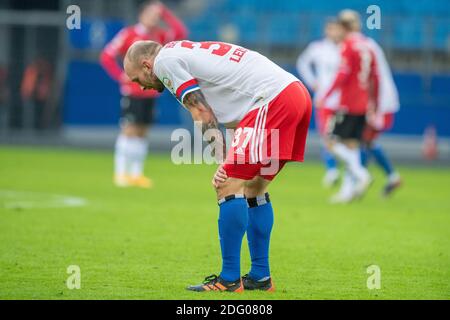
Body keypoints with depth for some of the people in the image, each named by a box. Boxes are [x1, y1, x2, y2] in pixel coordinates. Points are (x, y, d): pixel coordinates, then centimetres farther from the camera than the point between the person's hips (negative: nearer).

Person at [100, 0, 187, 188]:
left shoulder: (160, 36, 9)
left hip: (151, 93, 5)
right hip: (132, 93, -5)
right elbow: (107, 56, -6)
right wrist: (121, 77, -11)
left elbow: (181, 33, -3)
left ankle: (136, 174, 12)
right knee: (129, 130, -7)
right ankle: (120, 173, -2)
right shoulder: (128, 34, -5)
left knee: (142, 132, 7)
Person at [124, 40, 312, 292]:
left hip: (272, 99, -10)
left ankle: (230, 280, -5)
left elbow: (204, 116, -6)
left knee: (230, 186, -7)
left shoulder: (165, 60, 2)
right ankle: (261, 277, 21)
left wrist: (223, 163, -8)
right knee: (254, 188, 18)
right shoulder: (188, 53, 28)